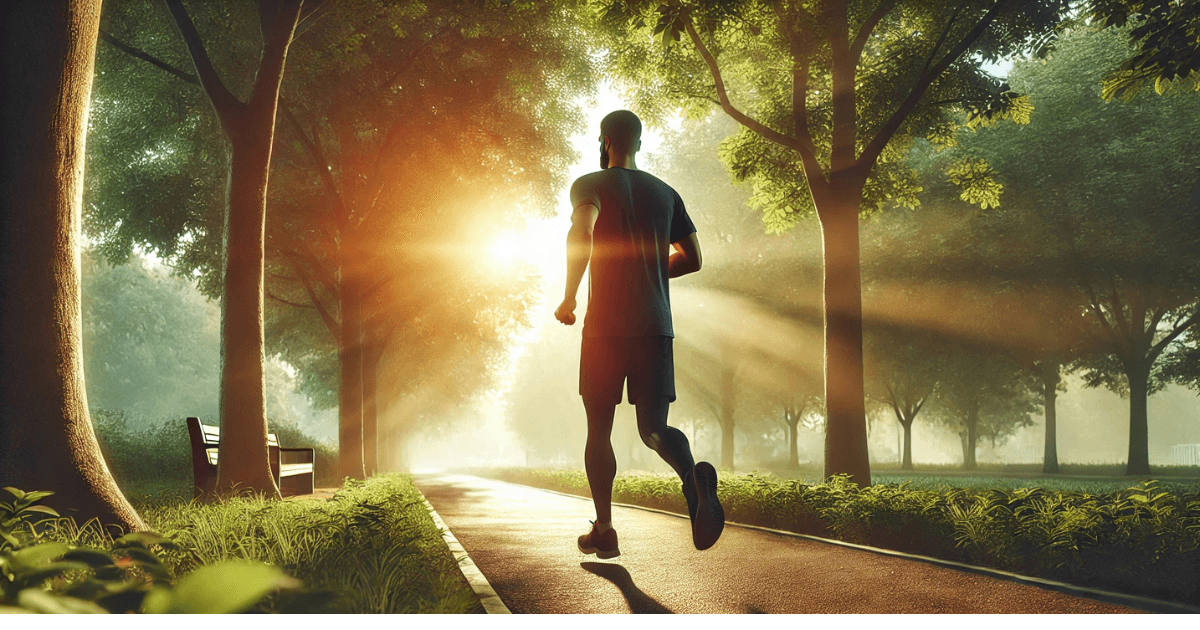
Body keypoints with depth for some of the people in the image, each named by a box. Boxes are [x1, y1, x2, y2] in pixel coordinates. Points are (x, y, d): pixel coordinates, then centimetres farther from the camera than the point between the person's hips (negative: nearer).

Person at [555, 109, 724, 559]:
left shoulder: (590, 185, 0)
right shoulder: (665, 193, 15)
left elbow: (582, 231, -21)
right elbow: (692, 259, 14)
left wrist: (569, 297, -13)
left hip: (605, 324, -3)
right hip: (656, 324, 3)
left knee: (599, 429, 9)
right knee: (654, 426, 2)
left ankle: (604, 530, 10)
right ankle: (694, 477, -30)